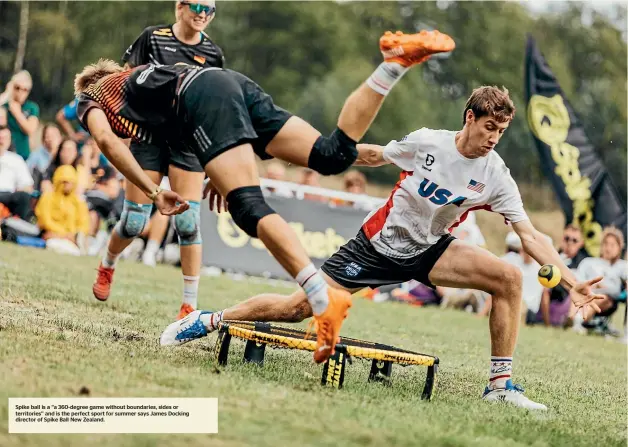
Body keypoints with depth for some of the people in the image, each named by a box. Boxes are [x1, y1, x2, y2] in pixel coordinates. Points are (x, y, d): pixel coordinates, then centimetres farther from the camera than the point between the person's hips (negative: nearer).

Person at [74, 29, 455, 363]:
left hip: (201, 95, -7)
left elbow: (107, 140, 1)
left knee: (249, 209, -19)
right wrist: (220, 173, 31)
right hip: (235, 84, 7)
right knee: (332, 155, -6)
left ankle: (323, 299, -37)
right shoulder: (141, 77, 42)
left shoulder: (91, 99, 23)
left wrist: (151, 192, 2)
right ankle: (396, 61, -16)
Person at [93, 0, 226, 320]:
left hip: (189, 140, 1)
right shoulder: (153, 37, -1)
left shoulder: (212, 53, 5)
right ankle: (107, 266, 35)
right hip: (150, 135, -1)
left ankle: (190, 304, -3)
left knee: (187, 221, -10)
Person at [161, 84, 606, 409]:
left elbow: (532, 236, -16)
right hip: (381, 243, -2)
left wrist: (571, 281, -24)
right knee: (298, 308, -10)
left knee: (509, 278, -21)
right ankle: (210, 319, 13)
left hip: (430, 251, 2)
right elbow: (375, 155, 5)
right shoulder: (427, 142, -17)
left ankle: (501, 383, -11)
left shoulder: (496, 176, -13)